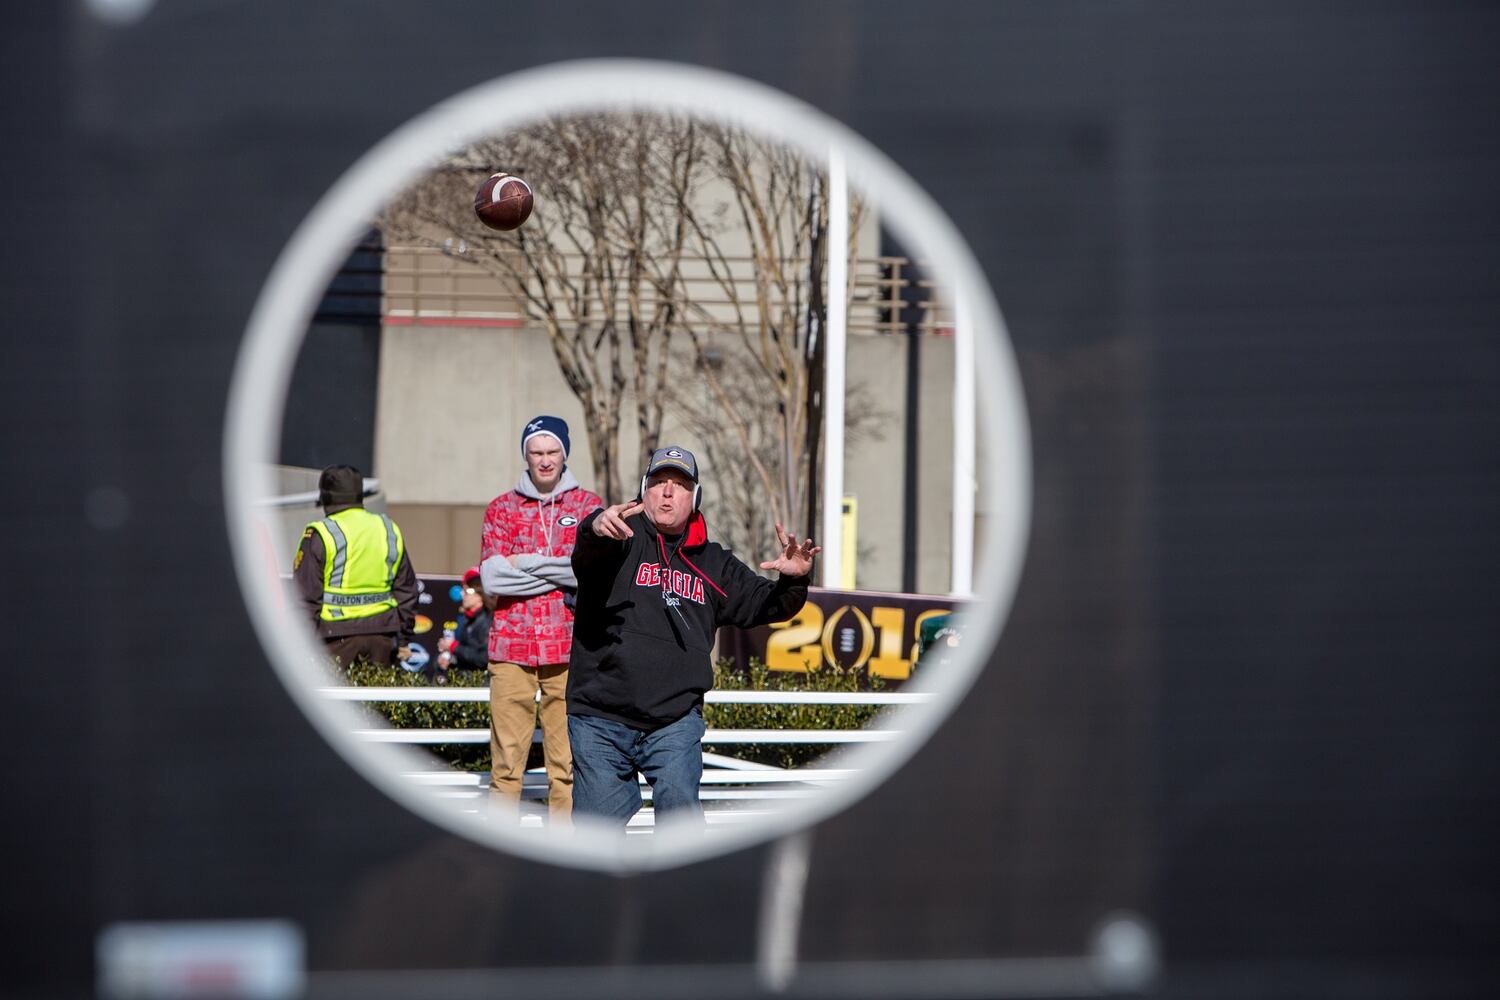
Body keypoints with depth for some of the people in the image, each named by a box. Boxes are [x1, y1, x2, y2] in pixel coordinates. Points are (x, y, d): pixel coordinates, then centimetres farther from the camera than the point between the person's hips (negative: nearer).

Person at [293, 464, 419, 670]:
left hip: (338, 634, -5)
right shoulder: (390, 531, 12)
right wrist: (404, 640, 23)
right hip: (381, 633, 5)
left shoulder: (320, 535, -6)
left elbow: (306, 596, -7)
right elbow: (406, 590, 17)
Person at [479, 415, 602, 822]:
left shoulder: (588, 506, 11)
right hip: (512, 646, 0)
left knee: (567, 758, -2)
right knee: (506, 757, -4)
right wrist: (562, 572, -6)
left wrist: (525, 563, -6)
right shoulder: (502, 508, 12)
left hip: (569, 648, 0)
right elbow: (492, 575, -2)